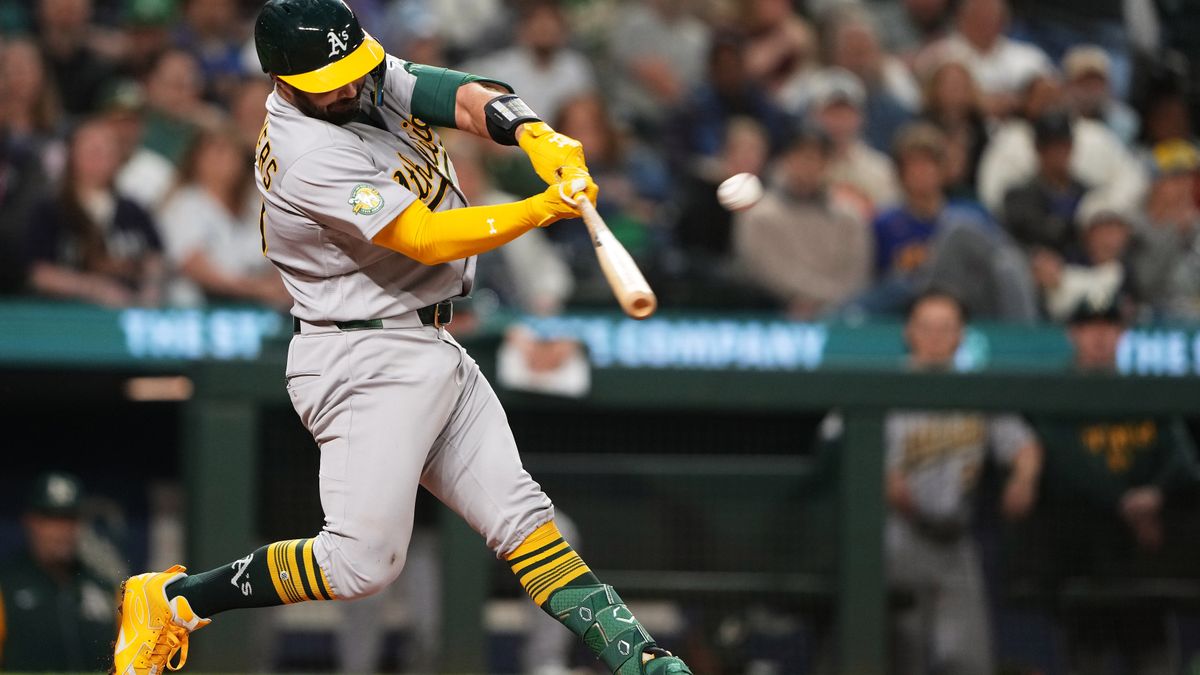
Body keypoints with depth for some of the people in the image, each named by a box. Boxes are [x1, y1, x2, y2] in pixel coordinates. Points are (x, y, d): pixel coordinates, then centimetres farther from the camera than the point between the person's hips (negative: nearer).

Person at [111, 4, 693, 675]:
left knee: (520, 514, 6)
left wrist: (537, 137, -27)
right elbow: (427, 240, -26)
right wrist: (544, 209, -33)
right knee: (364, 561, -14)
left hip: (434, 349, 9)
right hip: (366, 362, -9)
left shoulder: (369, 74, 3)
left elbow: (464, 98, -6)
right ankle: (171, 601, -1)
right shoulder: (307, 155, -22)